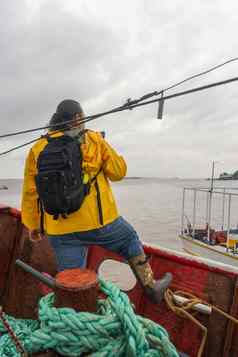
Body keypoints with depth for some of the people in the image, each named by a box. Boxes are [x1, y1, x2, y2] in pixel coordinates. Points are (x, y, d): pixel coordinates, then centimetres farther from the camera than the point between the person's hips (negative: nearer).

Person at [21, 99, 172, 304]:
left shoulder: (38, 149, 5)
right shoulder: (94, 140, -2)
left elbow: (30, 192, 7)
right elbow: (119, 172, 3)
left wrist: (32, 225, 18)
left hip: (59, 230, 3)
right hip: (98, 221, -2)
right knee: (131, 242, 24)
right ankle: (151, 286, 34)